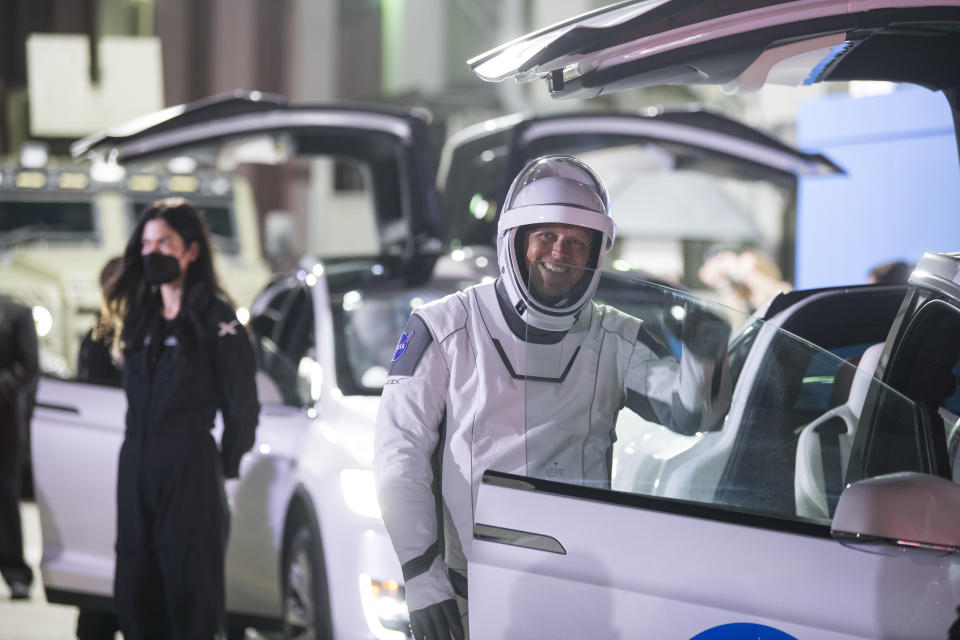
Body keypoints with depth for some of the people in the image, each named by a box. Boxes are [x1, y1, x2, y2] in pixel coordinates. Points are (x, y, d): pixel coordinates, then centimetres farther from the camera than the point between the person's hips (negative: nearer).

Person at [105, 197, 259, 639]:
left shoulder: (215, 318, -7)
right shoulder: (142, 316, 14)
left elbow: (242, 404, -4)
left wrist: (226, 465, 3)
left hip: (189, 468, -7)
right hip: (136, 465, 7)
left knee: (189, 591, -5)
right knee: (135, 590, 5)